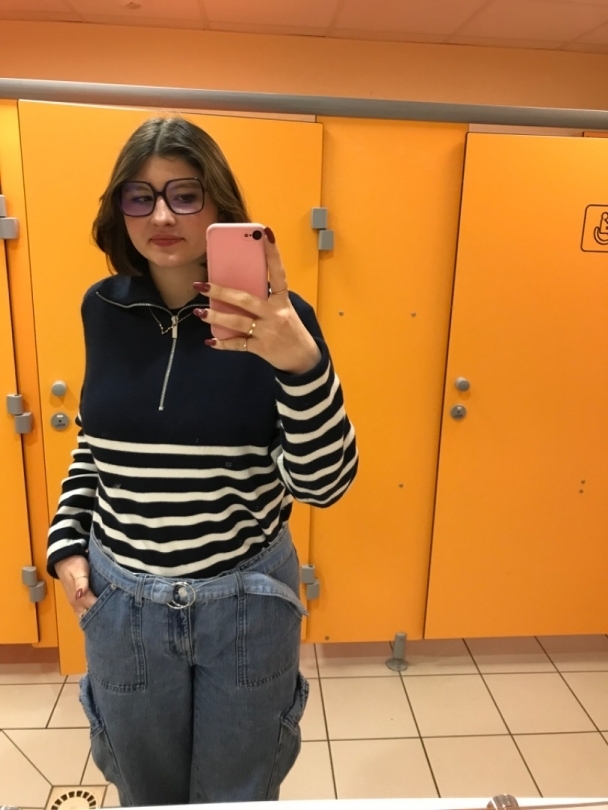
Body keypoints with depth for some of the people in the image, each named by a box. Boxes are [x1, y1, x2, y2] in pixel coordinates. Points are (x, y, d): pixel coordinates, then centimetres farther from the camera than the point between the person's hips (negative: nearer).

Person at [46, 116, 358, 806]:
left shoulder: (274, 316, -15)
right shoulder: (104, 308, -4)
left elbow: (323, 484, -20)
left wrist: (300, 361, -35)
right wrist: (67, 540, 2)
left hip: (247, 600, -2)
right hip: (122, 601, 3)